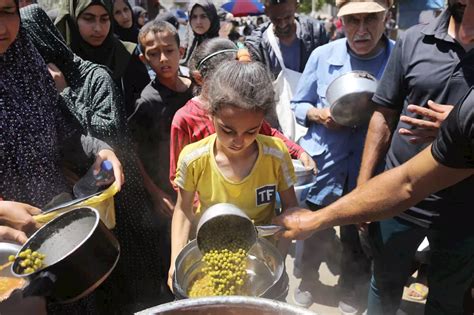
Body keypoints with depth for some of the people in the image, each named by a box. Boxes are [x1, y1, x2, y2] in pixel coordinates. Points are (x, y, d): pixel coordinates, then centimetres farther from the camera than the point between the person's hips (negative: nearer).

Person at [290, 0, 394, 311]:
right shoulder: (323, 55, -6)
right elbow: (298, 105, 4)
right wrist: (318, 115, -16)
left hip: (369, 170, 0)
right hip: (322, 165, 0)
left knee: (358, 238, 19)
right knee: (313, 231, 19)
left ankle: (349, 288, 49)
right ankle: (306, 279, 49)